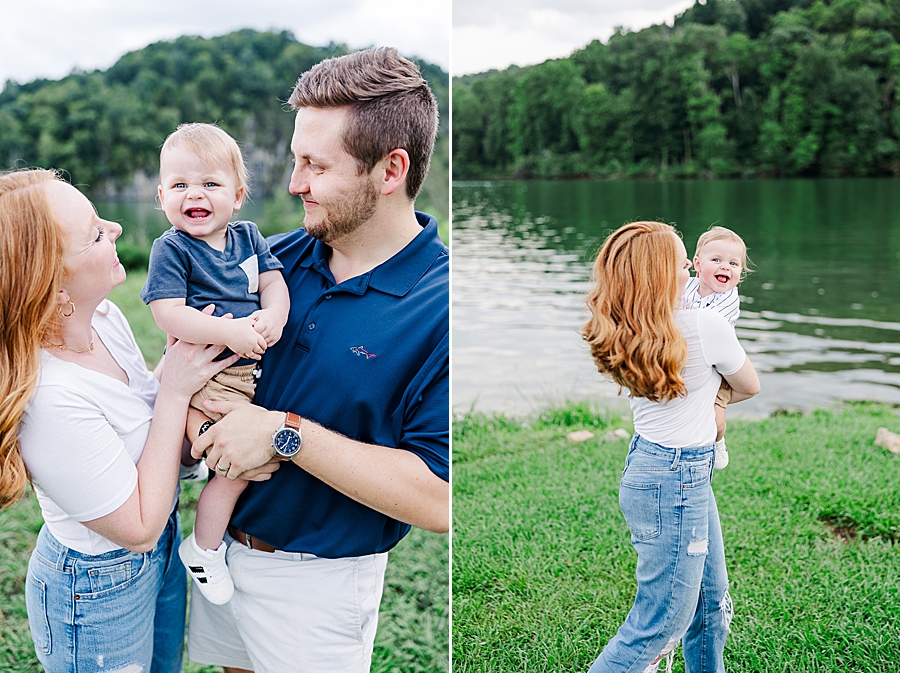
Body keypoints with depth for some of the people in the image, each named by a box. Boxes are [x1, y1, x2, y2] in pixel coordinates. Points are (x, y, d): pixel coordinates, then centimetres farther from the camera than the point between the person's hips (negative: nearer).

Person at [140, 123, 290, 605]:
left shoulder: (248, 236, 9)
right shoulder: (171, 249, -8)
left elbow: (274, 284, 5)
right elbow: (168, 314, -18)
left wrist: (270, 320, -17)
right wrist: (230, 333, -27)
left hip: (253, 365, 7)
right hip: (204, 373, -7)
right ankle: (203, 549, 5)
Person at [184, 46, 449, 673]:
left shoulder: (441, 308, -24)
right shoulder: (280, 256, -5)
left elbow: (439, 499, -28)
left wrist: (287, 433, -28)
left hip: (315, 581, -5)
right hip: (220, 537, 6)